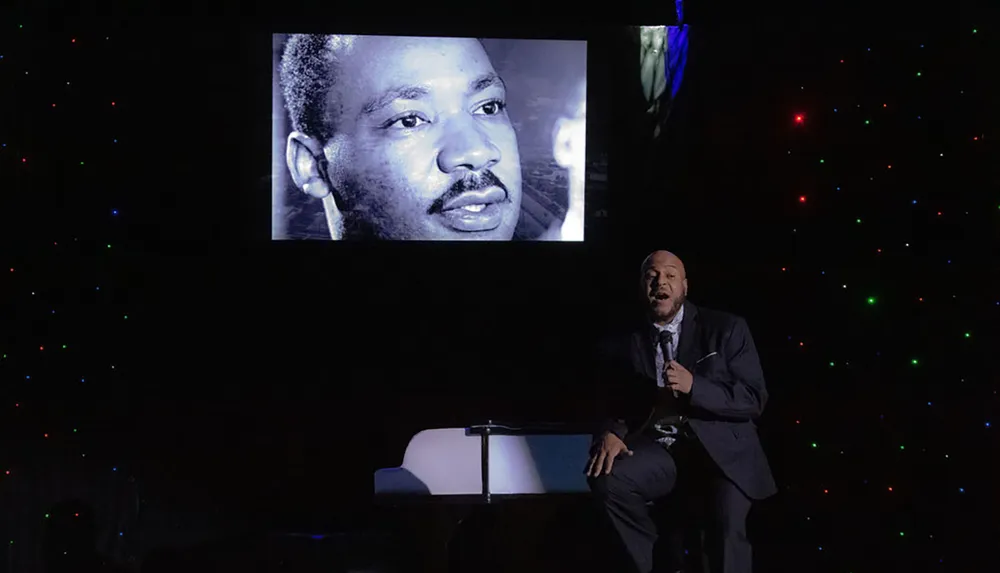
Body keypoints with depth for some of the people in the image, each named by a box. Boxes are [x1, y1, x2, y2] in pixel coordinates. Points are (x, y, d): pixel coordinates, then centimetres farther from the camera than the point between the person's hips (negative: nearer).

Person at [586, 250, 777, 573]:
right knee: (606, 478, -26)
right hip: (659, 450, 3)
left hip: (722, 450, -3)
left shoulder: (727, 329, 2)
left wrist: (694, 386, -18)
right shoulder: (624, 345, 11)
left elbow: (754, 399, -3)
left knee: (727, 530, -29)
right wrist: (612, 433, -9)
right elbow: (614, 403, 16)